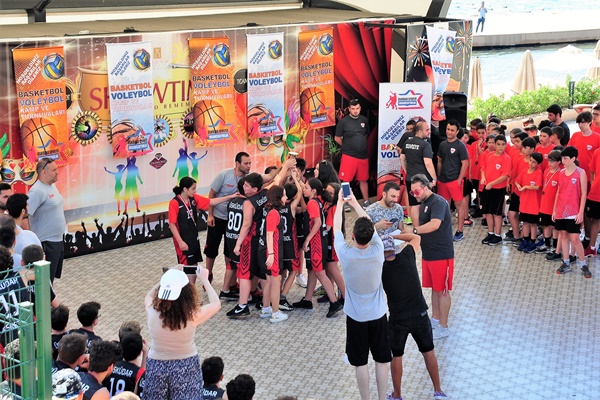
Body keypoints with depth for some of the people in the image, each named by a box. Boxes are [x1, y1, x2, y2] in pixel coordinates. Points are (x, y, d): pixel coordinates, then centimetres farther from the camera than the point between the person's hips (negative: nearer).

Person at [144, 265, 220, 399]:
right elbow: (216, 304, -3)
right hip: (185, 367, -2)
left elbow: (149, 296, 6)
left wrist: (170, 276, 7)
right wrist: (204, 280, 5)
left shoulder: (152, 312, -20)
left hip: (156, 365, 2)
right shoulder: (192, 316, -24)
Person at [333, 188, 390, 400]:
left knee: (360, 363, 9)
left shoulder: (345, 254, -20)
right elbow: (371, 226, 2)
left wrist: (340, 203, 12)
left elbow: (336, 229, -2)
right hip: (378, 315, 1)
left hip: (356, 317, -1)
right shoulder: (377, 251, -17)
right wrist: (355, 204, 14)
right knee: (381, 360, 13)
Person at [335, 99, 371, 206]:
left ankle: (366, 202, 24)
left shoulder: (364, 120, 6)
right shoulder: (343, 121, -6)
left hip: (363, 156, 4)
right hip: (348, 156, -4)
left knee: (363, 180, 13)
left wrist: (362, 146, 13)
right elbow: (337, 138, 0)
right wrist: (347, 146, 5)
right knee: (345, 180, -6)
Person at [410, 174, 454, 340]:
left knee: (442, 290, 0)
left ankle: (443, 327, 8)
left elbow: (435, 224, -34)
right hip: (428, 254, 9)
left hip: (441, 255, -9)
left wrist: (414, 231, -33)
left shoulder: (438, 202, -19)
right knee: (434, 288, 18)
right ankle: (435, 319, 31)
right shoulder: (424, 203, 12)